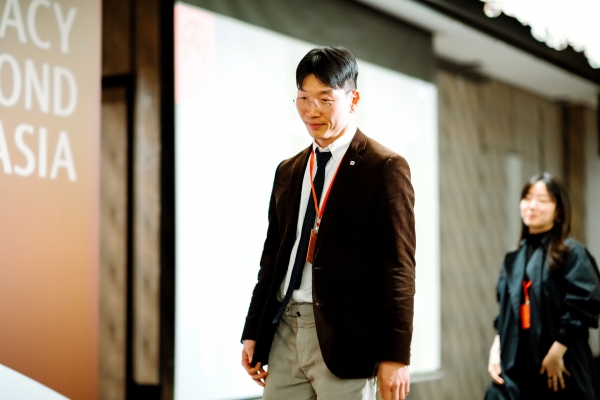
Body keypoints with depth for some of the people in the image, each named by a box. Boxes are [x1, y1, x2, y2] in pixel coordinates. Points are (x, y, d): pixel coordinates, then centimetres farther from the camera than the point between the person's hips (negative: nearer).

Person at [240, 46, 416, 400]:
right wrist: (253, 333, 14)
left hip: (345, 337, -6)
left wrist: (396, 355, -13)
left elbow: (399, 267, -9)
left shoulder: (385, 168, -5)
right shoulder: (288, 172, 15)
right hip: (285, 332, 6)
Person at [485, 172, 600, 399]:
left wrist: (556, 353, -15)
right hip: (516, 368, 5)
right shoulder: (514, 260, 14)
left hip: (561, 370, -5)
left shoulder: (571, 254, -5)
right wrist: (496, 350, 5)